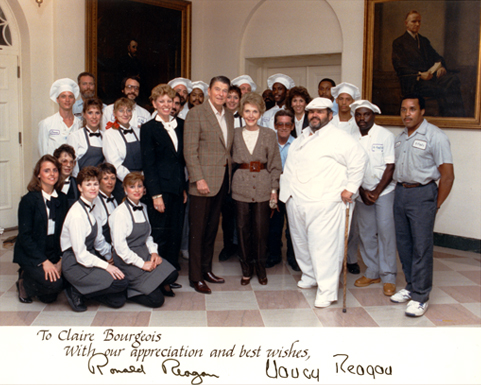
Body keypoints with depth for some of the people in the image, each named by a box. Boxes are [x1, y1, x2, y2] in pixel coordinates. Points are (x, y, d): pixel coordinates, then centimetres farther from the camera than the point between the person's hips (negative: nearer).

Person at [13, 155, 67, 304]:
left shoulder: (62, 199, 5)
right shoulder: (29, 200, -11)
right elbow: (24, 236, -13)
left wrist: (61, 259, -7)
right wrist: (44, 261, -20)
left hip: (54, 255, 5)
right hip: (31, 255, -5)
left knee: (49, 297, -10)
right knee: (54, 283, -26)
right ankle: (24, 283, 3)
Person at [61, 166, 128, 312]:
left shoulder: (92, 208, 8)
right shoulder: (77, 214, -19)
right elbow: (81, 254, -20)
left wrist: (111, 257, 13)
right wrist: (106, 265, -20)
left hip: (90, 258, 8)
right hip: (75, 264, -8)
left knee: (118, 301, -3)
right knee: (120, 282, -23)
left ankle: (83, 289, 13)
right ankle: (77, 291, -6)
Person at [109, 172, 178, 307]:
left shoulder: (143, 208, 11)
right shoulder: (120, 213, -14)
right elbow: (120, 247, -17)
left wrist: (153, 252, 0)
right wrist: (142, 264, -17)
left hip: (144, 254, 7)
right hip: (127, 261, -7)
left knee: (172, 275, -19)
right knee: (156, 299, -14)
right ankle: (126, 290, 8)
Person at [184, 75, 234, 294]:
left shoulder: (229, 117, 14)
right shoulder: (196, 114, -7)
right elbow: (190, 150, -12)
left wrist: (230, 174, 9)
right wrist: (198, 179, -17)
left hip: (222, 180, 7)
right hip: (203, 181, -6)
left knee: (212, 228, 14)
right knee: (198, 230, 0)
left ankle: (206, 269, 26)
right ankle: (195, 277, 8)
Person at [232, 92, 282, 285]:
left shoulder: (269, 134, 3)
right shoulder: (236, 134, 5)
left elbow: (275, 164, 4)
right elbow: (231, 161, 9)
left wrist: (274, 189, -1)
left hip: (263, 187, -1)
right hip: (241, 187, 1)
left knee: (261, 229, 2)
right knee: (243, 228, 4)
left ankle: (260, 268, 19)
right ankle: (246, 269, 19)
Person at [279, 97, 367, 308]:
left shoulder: (339, 138, -6)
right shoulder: (302, 138, 18)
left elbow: (359, 158, -13)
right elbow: (290, 166, 27)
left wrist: (350, 188, -13)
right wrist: (285, 189, 20)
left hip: (323, 203, -8)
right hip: (295, 202, 8)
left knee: (323, 246, -8)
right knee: (301, 242, 15)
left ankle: (327, 291, -3)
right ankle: (310, 276, 34)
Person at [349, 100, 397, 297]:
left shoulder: (385, 135, -5)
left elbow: (390, 167, -8)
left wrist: (377, 192, -13)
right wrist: (362, 191, -5)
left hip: (384, 190, -4)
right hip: (362, 191, 4)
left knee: (386, 231, -6)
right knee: (366, 233, 7)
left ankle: (388, 277, 3)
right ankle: (372, 272, 21)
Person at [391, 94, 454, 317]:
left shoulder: (435, 136, -9)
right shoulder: (400, 137, 13)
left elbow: (447, 175, -10)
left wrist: (436, 205, -8)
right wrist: (399, 189, 6)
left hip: (422, 193, -7)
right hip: (400, 191, 7)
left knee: (421, 246, -5)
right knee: (403, 243, 11)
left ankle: (420, 296, 3)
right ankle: (411, 287, 25)